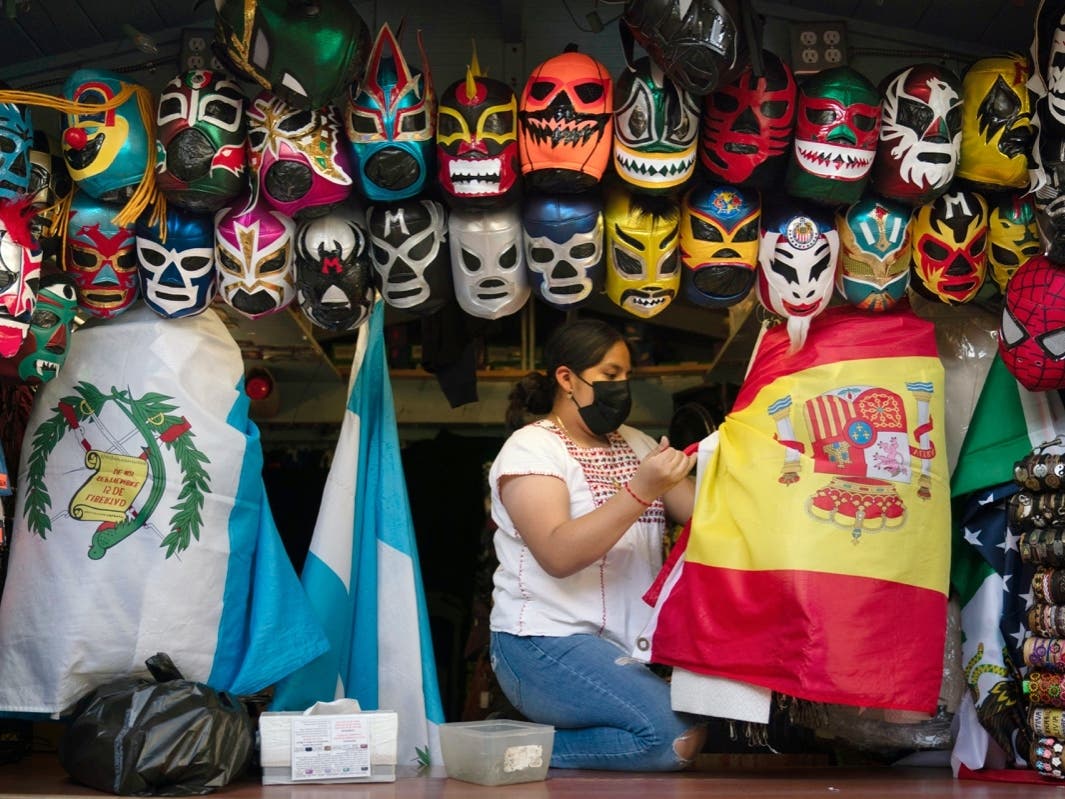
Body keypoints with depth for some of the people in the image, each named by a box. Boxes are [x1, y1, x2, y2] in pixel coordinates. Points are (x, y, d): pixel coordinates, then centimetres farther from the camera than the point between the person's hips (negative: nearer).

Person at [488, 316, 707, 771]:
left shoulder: (636, 444, 17)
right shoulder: (531, 447, -5)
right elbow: (558, 554, -20)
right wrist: (640, 491, -27)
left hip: (630, 646, 8)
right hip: (548, 645, -8)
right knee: (680, 737, -24)